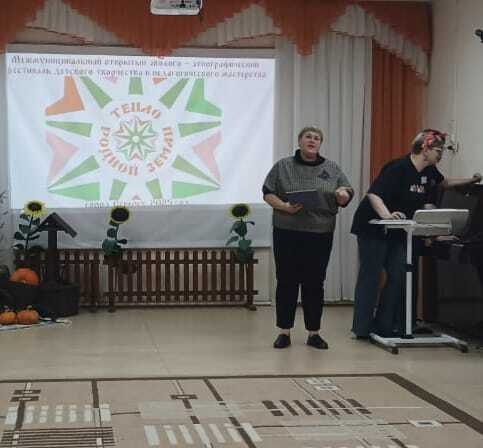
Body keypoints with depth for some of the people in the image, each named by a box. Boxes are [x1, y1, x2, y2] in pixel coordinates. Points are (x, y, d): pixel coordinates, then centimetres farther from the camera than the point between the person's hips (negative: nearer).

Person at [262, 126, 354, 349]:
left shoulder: (332, 169, 8)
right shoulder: (282, 166, 3)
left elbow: (346, 196, 6)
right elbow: (268, 193, 2)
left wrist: (343, 194, -17)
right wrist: (284, 206, -15)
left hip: (320, 235, 1)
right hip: (288, 233, -1)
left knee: (314, 284, 5)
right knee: (286, 282, 2)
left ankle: (314, 333, 13)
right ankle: (284, 332, 11)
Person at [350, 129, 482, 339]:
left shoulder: (429, 172, 4)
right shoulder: (398, 168, -22)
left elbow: (444, 182, 25)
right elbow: (373, 194, -28)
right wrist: (387, 215, -41)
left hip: (398, 232, 8)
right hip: (373, 226, -8)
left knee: (399, 276, 1)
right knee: (370, 276, -4)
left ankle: (384, 324, 9)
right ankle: (362, 328, 1)